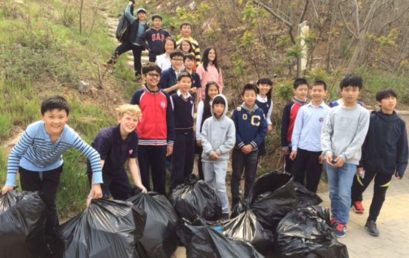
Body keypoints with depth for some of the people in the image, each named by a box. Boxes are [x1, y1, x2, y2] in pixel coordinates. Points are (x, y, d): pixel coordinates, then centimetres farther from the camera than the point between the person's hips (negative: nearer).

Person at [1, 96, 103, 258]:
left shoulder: (70, 136, -34)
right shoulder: (33, 130, -37)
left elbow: (93, 155, -26)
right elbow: (15, 154, -23)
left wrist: (96, 183, -31)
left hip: (52, 170, 0)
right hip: (29, 169, 0)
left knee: (49, 205, 3)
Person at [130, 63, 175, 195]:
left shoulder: (165, 96, 9)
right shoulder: (138, 95, 0)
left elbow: (170, 120, 11)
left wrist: (170, 141, 8)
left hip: (160, 143, 3)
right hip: (142, 142, -2)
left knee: (160, 176, 9)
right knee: (143, 176, 7)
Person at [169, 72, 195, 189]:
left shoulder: (192, 99, 11)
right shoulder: (173, 98, -8)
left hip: (190, 133, 6)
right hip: (177, 134, -6)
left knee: (189, 163, 10)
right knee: (178, 164, -3)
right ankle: (175, 189, 7)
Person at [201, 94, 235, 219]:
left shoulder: (229, 122, -4)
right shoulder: (207, 121, 2)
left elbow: (231, 142, -7)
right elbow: (203, 138, -2)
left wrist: (218, 152, -11)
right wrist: (210, 152, -14)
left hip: (222, 158, -3)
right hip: (207, 157, 3)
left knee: (220, 183, -11)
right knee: (208, 182, 13)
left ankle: (224, 210, -1)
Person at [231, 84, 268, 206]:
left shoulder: (260, 112, -2)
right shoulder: (237, 111, -7)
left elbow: (263, 131, -3)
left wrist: (252, 145, -11)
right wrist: (241, 145, -14)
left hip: (253, 150, 2)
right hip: (238, 149, -1)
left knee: (251, 177, 11)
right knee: (236, 176, 7)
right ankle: (235, 200, 18)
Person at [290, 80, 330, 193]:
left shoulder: (329, 111, -4)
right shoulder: (303, 109, 2)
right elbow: (297, 129, 4)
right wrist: (294, 148, 1)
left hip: (317, 151, -2)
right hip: (301, 149, 2)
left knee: (312, 182, 10)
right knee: (297, 178, 9)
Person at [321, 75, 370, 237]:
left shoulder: (363, 113, -3)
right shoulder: (333, 111, 4)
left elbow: (359, 139, -7)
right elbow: (325, 133, 3)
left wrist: (344, 156, -14)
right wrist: (327, 151, -11)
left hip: (350, 160, -3)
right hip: (331, 158, 3)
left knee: (344, 193, -5)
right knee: (333, 191, 12)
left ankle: (342, 222, 13)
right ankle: (335, 217, 29)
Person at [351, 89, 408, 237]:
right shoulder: (371, 119, -9)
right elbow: (362, 142, -9)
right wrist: (360, 163, -12)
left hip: (387, 166, 3)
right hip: (369, 163, -3)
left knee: (380, 195, 12)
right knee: (357, 188, 9)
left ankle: (371, 221, 26)